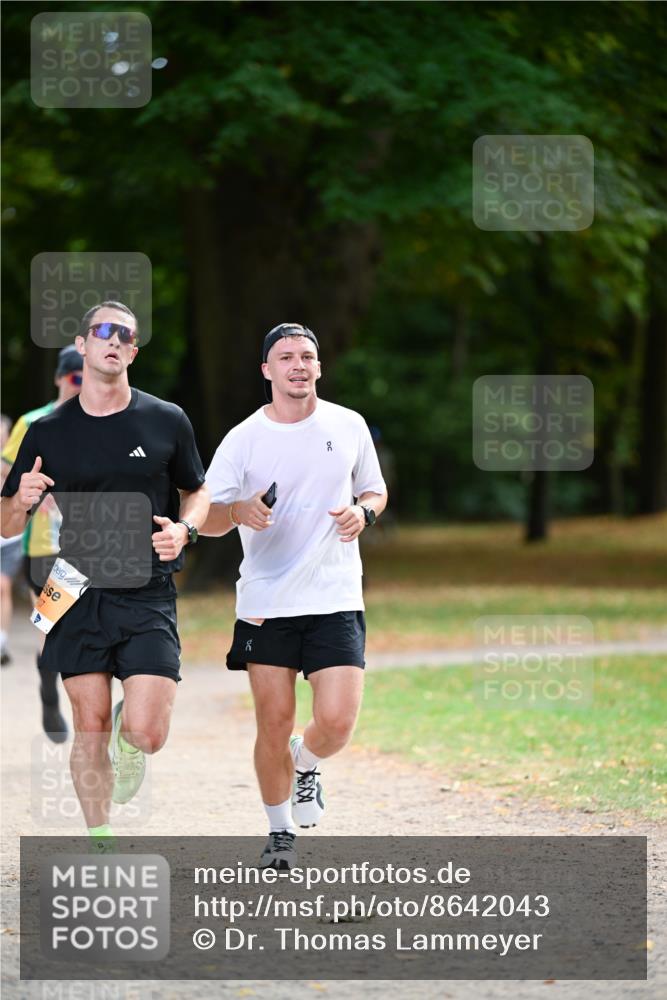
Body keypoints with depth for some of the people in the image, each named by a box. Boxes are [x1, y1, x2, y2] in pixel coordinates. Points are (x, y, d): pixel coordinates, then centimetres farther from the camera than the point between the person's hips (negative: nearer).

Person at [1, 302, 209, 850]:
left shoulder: (167, 421, 3)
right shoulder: (48, 433, 4)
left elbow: (198, 491, 17)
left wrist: (184, 529, -5)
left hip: (149, 598, -1)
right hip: (79, 597, 1)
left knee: (147, 733, -10)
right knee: (90, 730, 1)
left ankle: (128, 735, 27)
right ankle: (100, 841, 17)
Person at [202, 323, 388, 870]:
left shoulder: (349, 426, 5)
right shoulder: (244, 438, -1)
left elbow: (376, 491, 19)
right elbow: (206, 518, -2)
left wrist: (362, 512, -4)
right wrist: (239, 511, -24)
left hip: (335, 599, 1)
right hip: (264, 601, -1)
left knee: (337, 721, -12)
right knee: (274, 723, 0)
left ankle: (306, 764, 24)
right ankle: (281, 833, 20)